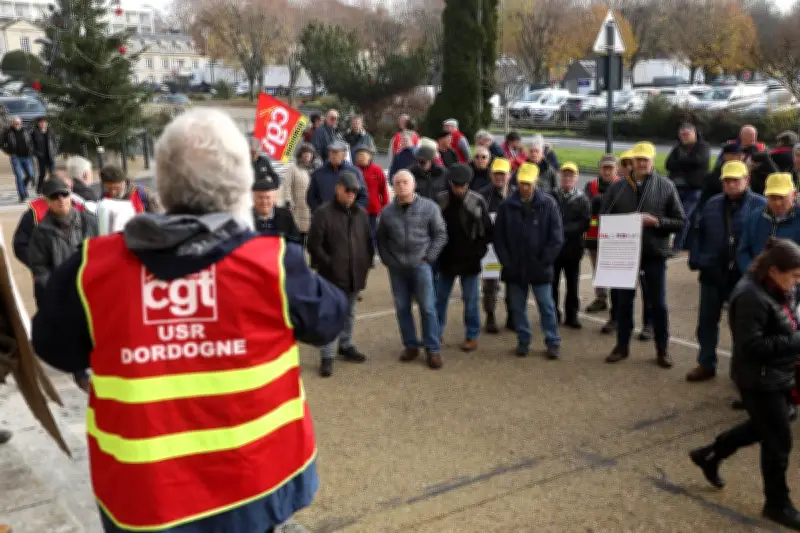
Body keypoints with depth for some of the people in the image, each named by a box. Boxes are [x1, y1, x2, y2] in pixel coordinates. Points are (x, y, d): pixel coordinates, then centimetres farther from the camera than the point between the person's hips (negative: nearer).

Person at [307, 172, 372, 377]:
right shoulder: (323, 213, -10)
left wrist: (366, 263, 6)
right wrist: (328, 264, -14)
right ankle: (327, 356, 2)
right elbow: (314, 245, -12)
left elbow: (368, 242, 18)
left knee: (349, 313, 19)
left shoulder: (361, 214, 9)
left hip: (355, 274, 6)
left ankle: (346, 346, 34)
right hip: (332, 275, -6)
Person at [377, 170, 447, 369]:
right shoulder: (387, 212, 3)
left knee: (427, 308, -1)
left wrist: (429, 258, -6)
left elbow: (440, 235, 0)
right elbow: (381, 239, 14)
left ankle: (433, 349, 8)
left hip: (421, 266, -3)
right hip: (397, 268, 3)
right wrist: (388, 261, 5)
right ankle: (410, 345, 23)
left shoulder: (429, 207, -4)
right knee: (402, 308, 9)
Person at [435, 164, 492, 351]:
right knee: (440, 298, 10)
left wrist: (478, 252, -8)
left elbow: (487, 231, -3)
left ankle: (472, 336, 17)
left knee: (471, 300, 6)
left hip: (469, 260, -2)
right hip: (446, 259, 2)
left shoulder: (477, 202, -9)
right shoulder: (440, 200, -4)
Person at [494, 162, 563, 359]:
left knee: (546, 306, 4)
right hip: (514, 268, 2)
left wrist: (544, 261, -8)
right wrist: (507, 262, -4)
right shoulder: (507, 206, -1)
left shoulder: (548, 204, -5)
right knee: (518, 307, 10)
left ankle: (553, 342, 16)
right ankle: (523, 341, 23)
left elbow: (556, 238, -5)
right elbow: (498, 237, 2)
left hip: (539, 268, -2)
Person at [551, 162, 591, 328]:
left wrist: (564, 230, -15)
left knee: (572, 284, 6)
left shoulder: (582, 200, 3)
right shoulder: (551, 197, 4)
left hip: (573, 247, 0)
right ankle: (552, 313, 15)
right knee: (552, 282, 3)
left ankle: (571, 315, 14)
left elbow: (584, 223, -6)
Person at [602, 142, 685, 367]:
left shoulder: (666, 186, -3)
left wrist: (656, 221, -18)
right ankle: (622, 346, 25)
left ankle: (662, 350, 20)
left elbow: (680, 222, -3)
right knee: (623, 301, 11)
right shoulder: (617, 187, 2)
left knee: (658, 303, 6)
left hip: (654, 253, -2)